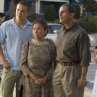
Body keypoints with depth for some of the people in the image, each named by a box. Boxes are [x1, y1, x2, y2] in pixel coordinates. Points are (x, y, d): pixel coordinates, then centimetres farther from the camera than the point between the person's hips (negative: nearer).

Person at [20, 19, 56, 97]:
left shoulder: (51, 45, 0)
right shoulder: (27, 45, -2)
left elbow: (54, 65, -2)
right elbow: (23, 65, -5)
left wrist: (45, 79, -16)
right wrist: (35, 78, -17)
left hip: (47, 83, 1)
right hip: (31, 83, -1)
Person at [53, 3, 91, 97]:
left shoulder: (80, 33, -12)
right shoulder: (61, 32, 13)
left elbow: (85, 57, -15)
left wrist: (83, 78, -17)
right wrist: (55, 70, 14)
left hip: (72, 71, -8)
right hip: (58, 69, 8)